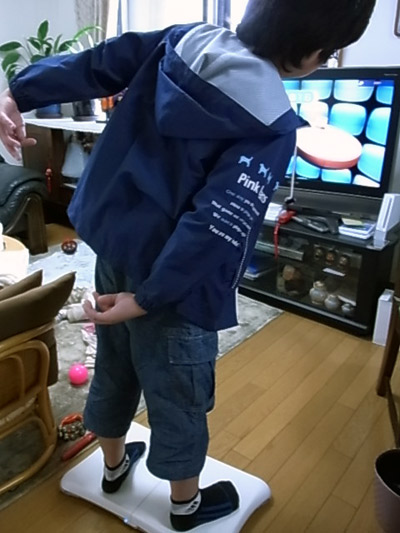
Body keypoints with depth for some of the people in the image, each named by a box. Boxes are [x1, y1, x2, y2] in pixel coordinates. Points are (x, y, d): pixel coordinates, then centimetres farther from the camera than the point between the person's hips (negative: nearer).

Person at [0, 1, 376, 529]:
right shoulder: (272, 128, -20)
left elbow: (92, 64, 0)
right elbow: (213, 226, -26)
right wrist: (148, 298, -20)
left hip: (112, 240, 8)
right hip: (171, 276, -7)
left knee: (115, 366, 25)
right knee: (178, 396, 16)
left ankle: (114, 465, 53)